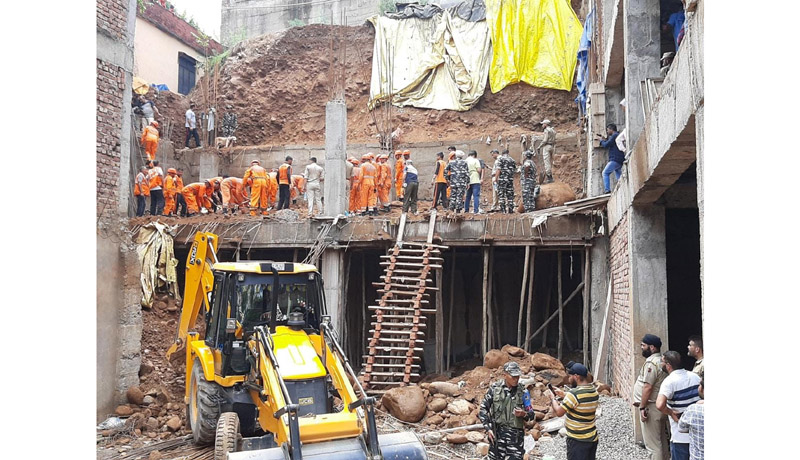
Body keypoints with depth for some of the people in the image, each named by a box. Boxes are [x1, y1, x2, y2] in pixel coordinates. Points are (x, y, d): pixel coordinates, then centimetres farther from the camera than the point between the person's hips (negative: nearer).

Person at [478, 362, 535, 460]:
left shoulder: (522, 392, 3)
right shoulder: (494, 388, 1)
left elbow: (532, 415, 9)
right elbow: (483, 408, 4)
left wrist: (524, 414, -13)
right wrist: (488, 428, -4)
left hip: (516, 434, 0)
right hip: (498, 432, 0)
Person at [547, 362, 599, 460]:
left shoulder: (574, 394, -24)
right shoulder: (594, 391, 2)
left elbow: (559, 412, -19)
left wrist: (552, 398, -2)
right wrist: (563, 394, 18)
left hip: (578, 441, -8)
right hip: (593, 438, 8)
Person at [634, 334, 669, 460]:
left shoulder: (651, 363, -19)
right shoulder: (661, 361, 11)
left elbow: (648, 387, -24)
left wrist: (642, 407, -19)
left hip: (651, 407, -10)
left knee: (652, 444, -4)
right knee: (662, 440, 18)